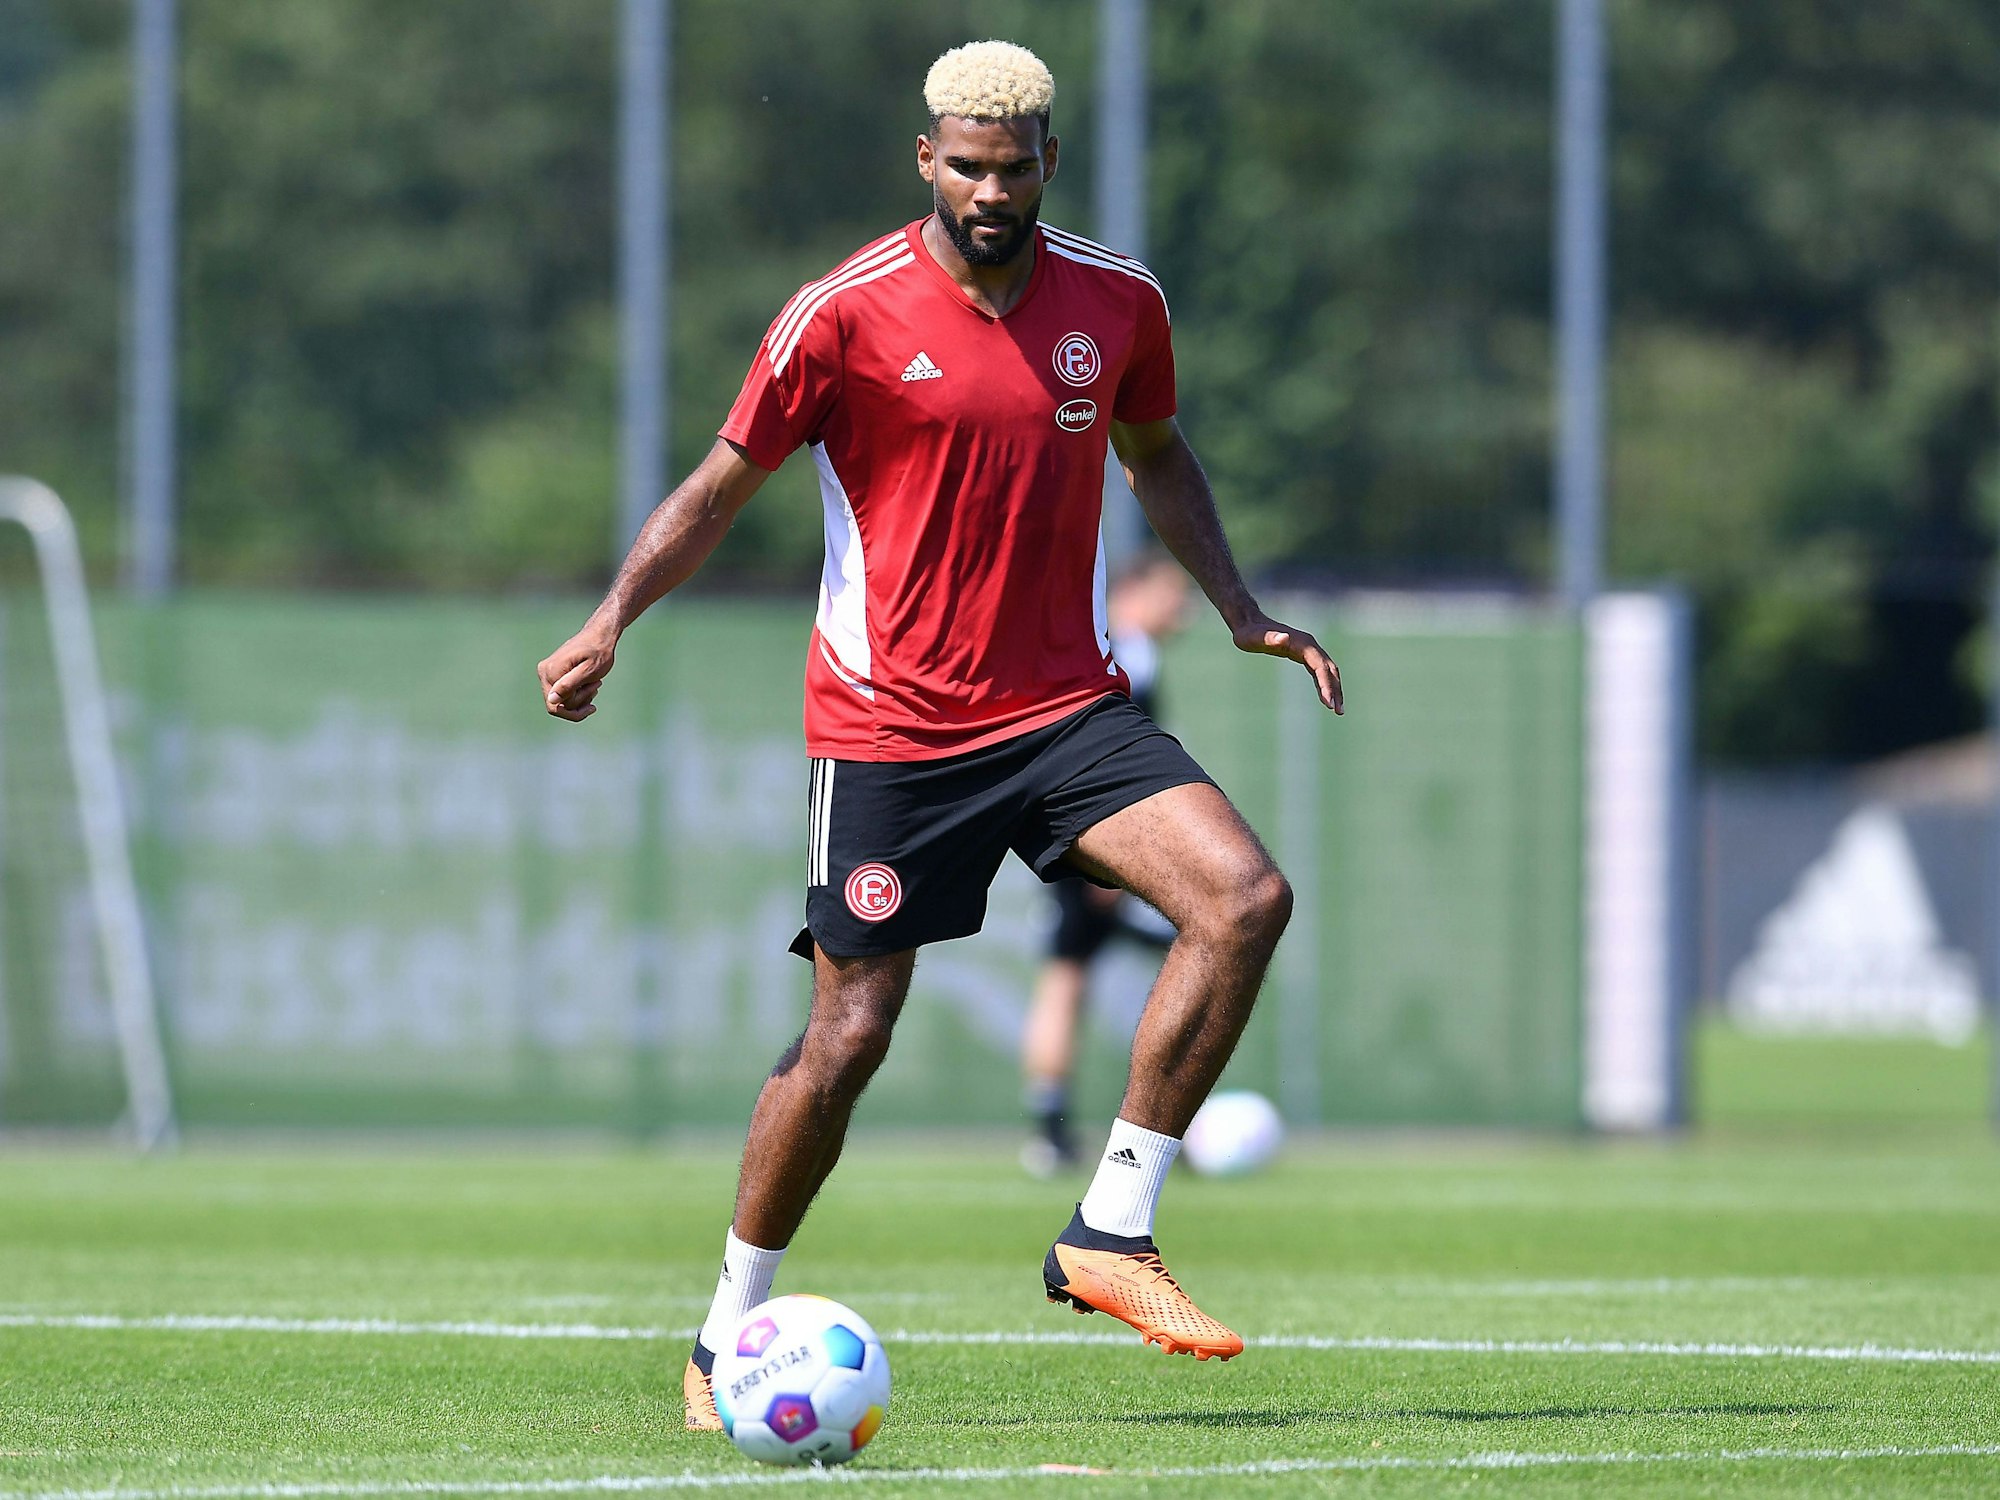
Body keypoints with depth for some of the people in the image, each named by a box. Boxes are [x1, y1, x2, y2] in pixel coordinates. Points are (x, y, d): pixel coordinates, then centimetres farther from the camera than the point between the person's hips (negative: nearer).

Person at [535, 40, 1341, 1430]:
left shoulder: (1117, 302, 3)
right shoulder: (846, 314, -9)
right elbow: (723, 484, -2)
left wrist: (1241, 608, 14)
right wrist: (612, 621, -15)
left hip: (1067, 706, 4)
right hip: (888, 726, -4)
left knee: (1246, 897, -17)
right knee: (851, 1030, -4)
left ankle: (1112, 1232, -9)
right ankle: (730, 1331, 16)